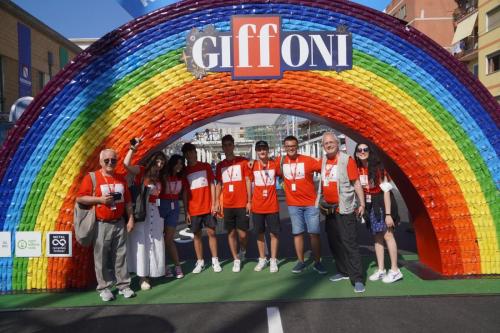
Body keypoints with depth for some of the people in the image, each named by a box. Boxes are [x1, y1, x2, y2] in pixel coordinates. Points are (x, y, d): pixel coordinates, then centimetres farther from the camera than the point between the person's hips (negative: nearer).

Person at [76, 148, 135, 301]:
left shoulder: (121, 178, 10)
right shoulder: (91, 177, -5)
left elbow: (127, 201, 13)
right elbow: (80, 198, -7)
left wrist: (131, 219, 7)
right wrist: (100, 199, -17)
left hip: (119, 223, 4)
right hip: (101, 225, -4)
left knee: (121, 256, 8)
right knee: (102, 258, 2)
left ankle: (123, 285, 17)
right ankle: (104, 288, 14)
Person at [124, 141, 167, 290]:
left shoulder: (158, 178, 15)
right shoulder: (141, 170, -3)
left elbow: (157, 195, 15)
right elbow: (126, 164, -21)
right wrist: (134, 148, -26)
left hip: (153, 212, 6)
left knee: (154, 242, 8)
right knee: (141, 241, -5)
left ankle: (150, 272, 20)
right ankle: (142, 276, 1)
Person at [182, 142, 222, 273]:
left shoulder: (206, 166, 3)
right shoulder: (184, 171, 2)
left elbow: (212, 185, 3)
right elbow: (184, 192, 3)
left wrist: (214, 204, -3)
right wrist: (186, 211, -1)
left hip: (208, 207, 0)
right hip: (194, 209, 0)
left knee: (211, 232, 4)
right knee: (197, 235, 6)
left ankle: (215, 260, 14)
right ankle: (200, 262, 17)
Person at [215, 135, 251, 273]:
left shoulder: (243, 161, 0)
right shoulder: (220, 165, 9)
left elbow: (248, 181, 0)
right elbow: (219, 184, 14)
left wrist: (249, 201, -4)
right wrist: (217, 201, 4)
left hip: (242, 204, -2)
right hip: (227, 205, 3)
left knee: (242, 233, 0)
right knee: (231, 233, 6)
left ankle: (243, 250, 32)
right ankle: (236, 260, 18)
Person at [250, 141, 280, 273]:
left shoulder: (275, 164, -1)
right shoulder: (252, 165, 0)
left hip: (272, 206, -1)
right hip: (257, 207, 1)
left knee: (274, 233, 4)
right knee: (260, 233, 11)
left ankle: (273, 260, 16)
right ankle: (262, 259, 24)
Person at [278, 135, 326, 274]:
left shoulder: (308, 160, -7)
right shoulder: (280, 162, 2)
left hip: (311, 203, -2)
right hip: (293, 204, 2)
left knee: (314, 233, 2)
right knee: (297, 233, 8)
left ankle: (317, 262, 14)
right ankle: (300, 261, 20)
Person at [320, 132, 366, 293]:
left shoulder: (347, 160, -10)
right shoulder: (323, 161, 9)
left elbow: (356, 183, -10)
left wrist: (362, 203, -12)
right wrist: (323, 201, 15)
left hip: (345, 209, -7)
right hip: (330, 209, 7)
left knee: (349, 243, -8)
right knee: (334, 243, 14)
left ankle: (357, 278, -3)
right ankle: (343, 271, 28)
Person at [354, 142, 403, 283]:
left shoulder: (378, 167, -15)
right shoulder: (358, 169, 1)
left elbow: (386, 191, -16)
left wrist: (388, 214, -19)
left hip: (381, 203, -6)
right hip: (369, 205, 6)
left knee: (387, 235, -4)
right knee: (377, 237, 11)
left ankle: (395, 270, 6)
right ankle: (380, 270, 18)